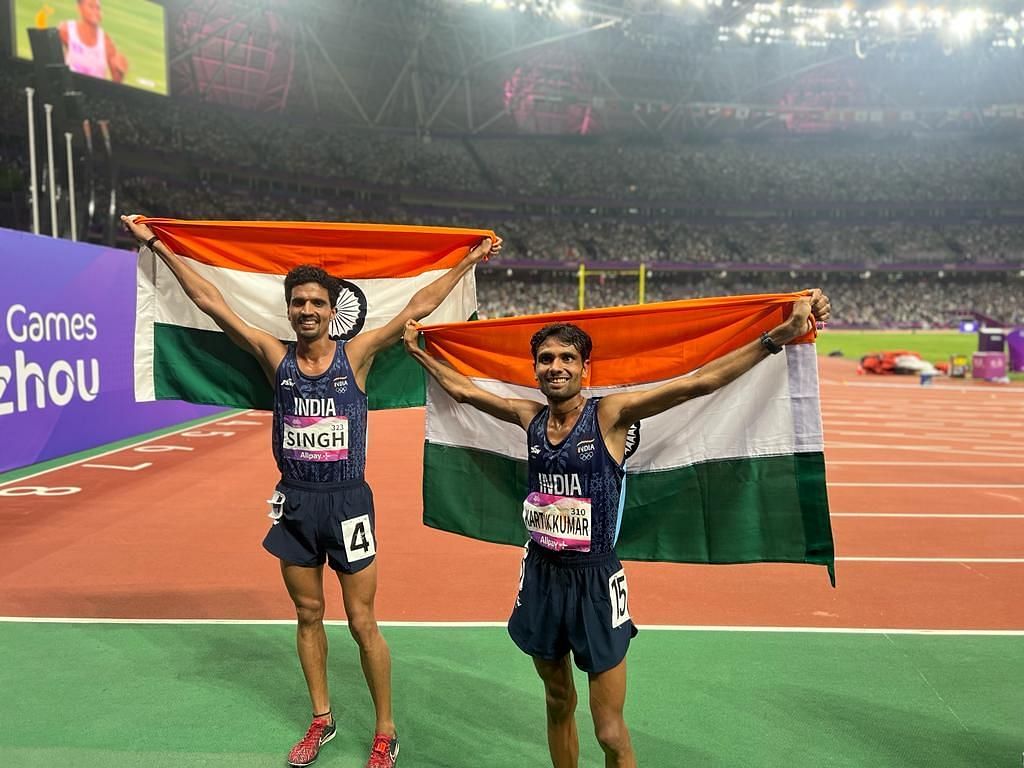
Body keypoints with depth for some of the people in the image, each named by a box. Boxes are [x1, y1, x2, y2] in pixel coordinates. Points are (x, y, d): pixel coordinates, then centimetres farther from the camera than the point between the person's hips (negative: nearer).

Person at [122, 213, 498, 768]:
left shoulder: (355, 355, -5)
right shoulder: (275, 357, 0)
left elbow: (418, 307, -5)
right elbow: (209, 301, 2)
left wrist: (468, 261, -4)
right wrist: (157, 245, 5)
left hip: (347, 501, -3)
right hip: (294, 503, 3)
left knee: (362, 623, 5)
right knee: (308, 615, 16)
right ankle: (321, 720, 35)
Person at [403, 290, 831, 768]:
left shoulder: (610, 415, -11)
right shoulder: (530, 418, 2)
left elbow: (698, 382, -21)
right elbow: (462, 389, 17)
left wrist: (780, 335, -29)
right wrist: (419, 351, 25)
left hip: (595, 580, -4)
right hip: (541, 574, 4)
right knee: (558, 703, 21)